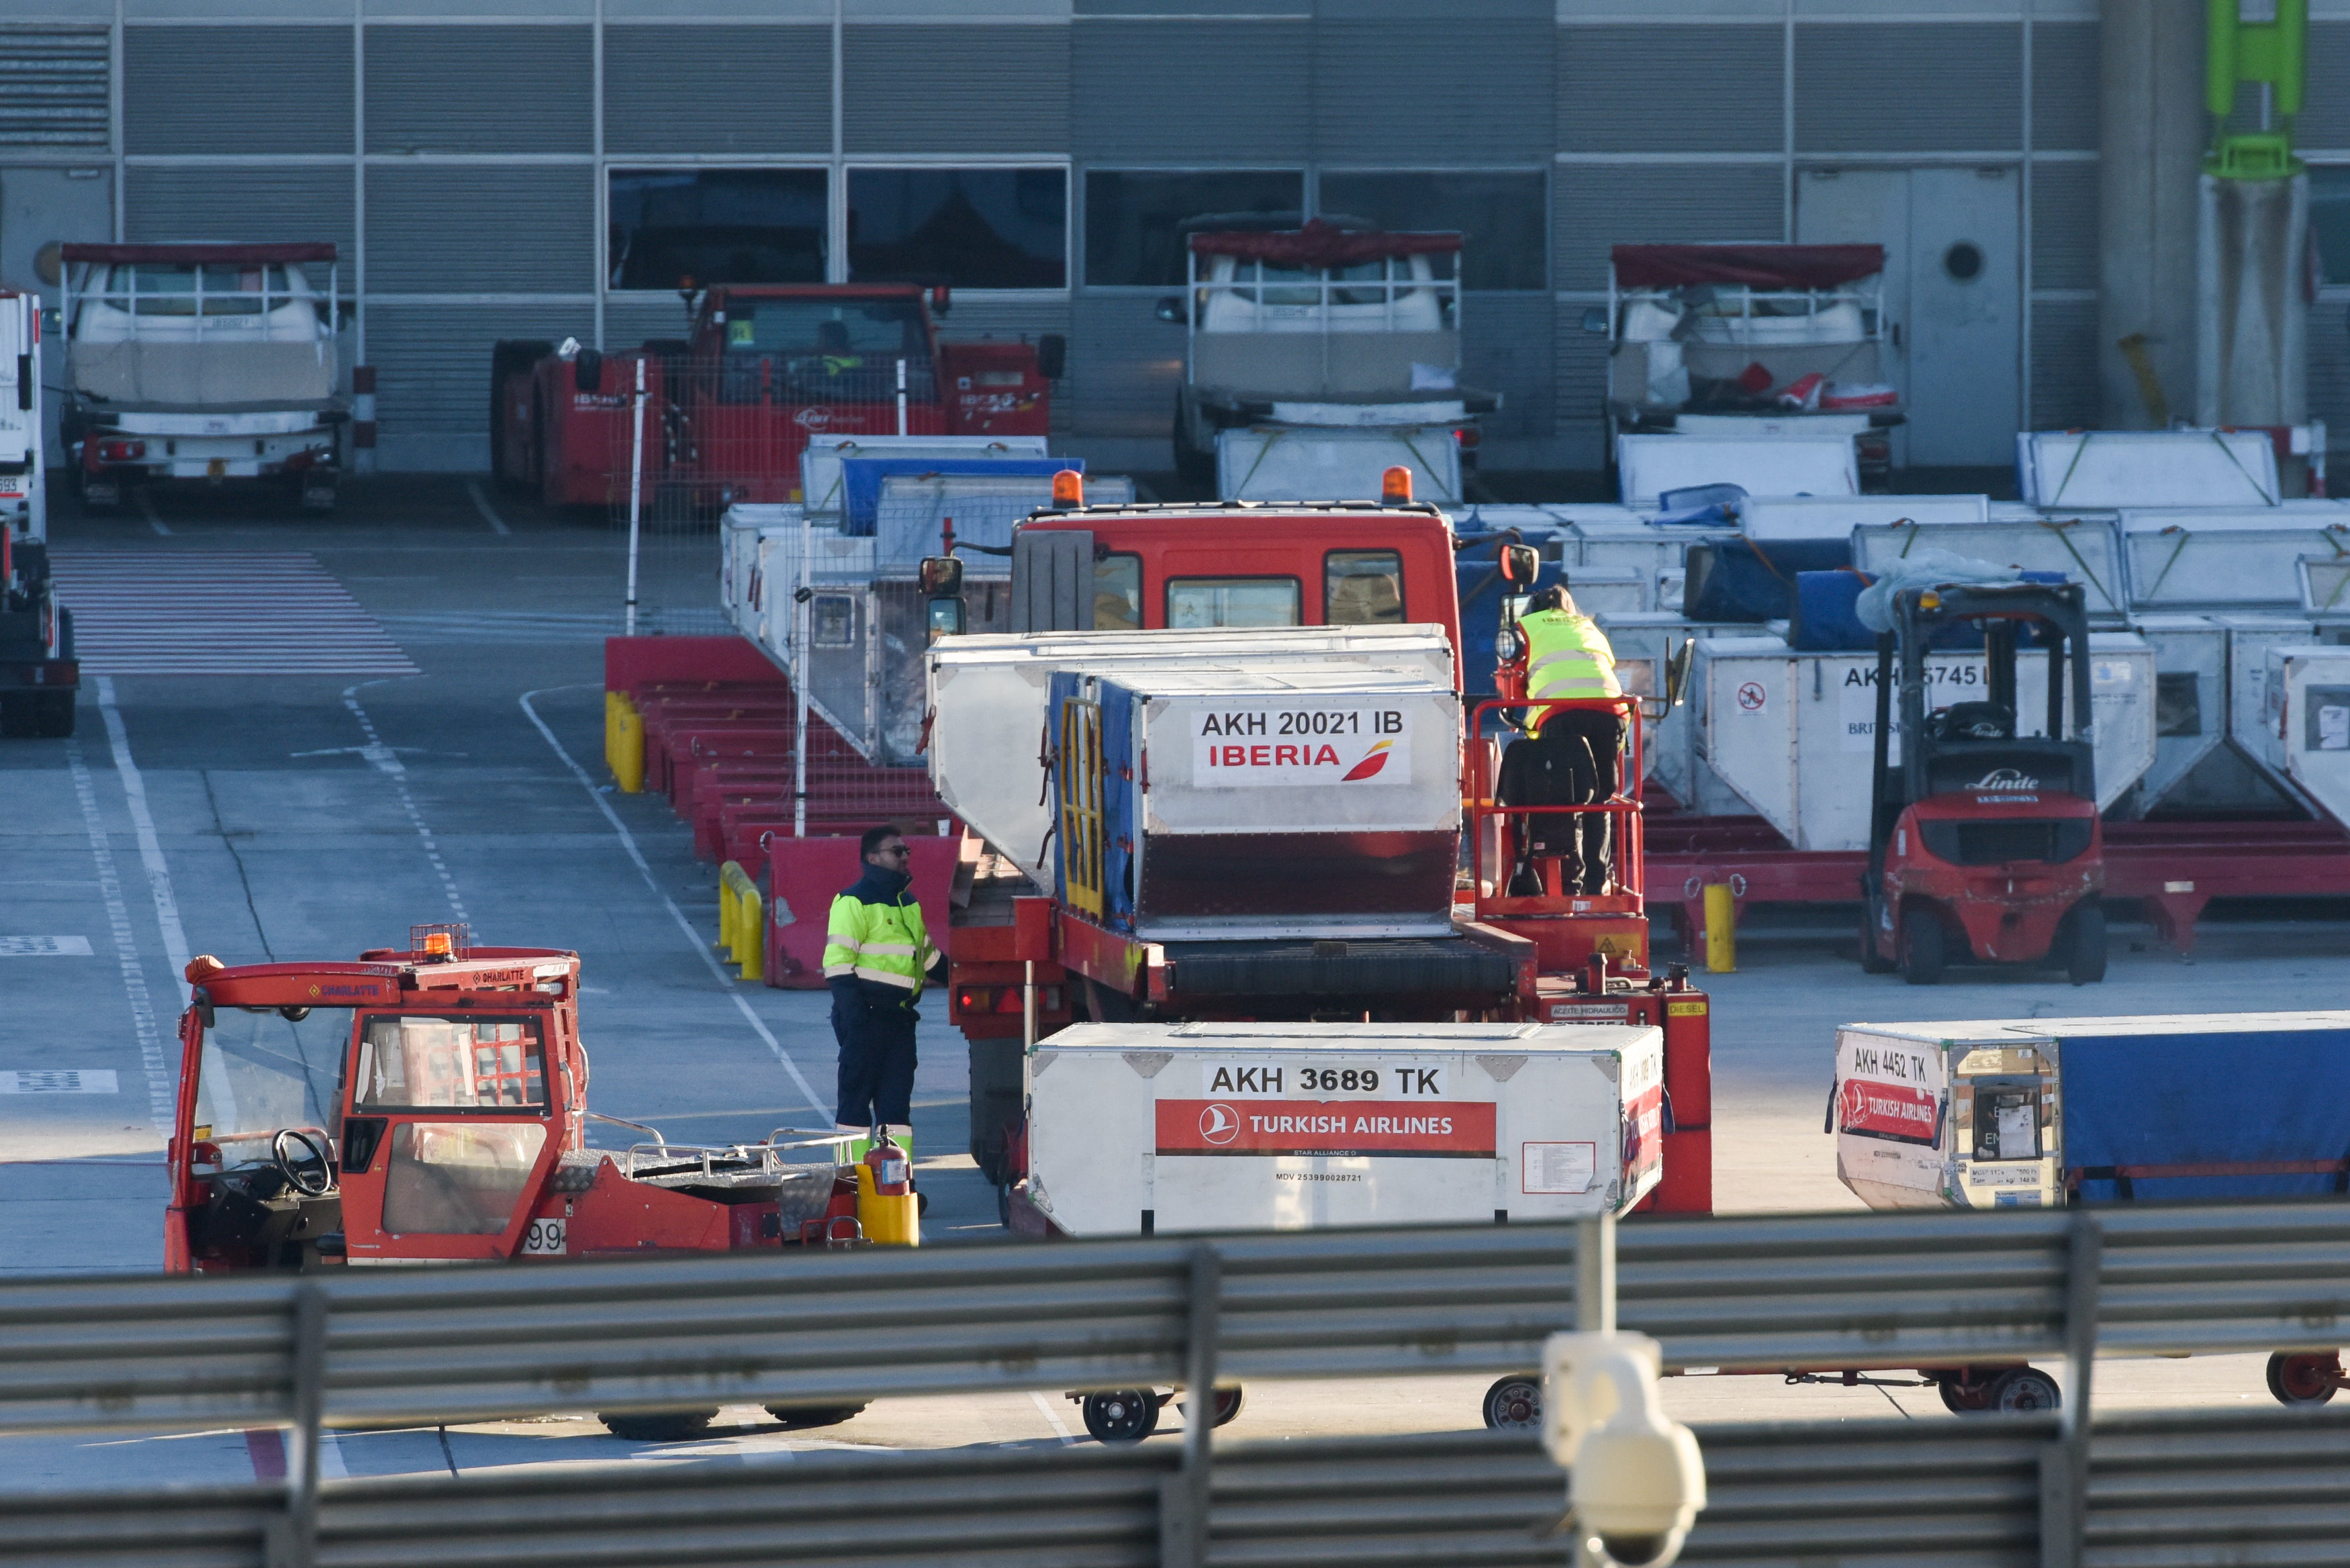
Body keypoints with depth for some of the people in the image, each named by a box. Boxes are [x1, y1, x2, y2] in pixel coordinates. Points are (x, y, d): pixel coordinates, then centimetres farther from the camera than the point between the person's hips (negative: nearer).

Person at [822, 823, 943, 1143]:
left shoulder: (908, 902, 19)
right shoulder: (855, 902, -9)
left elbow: (927, 954, 33)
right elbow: (838, 959, -16)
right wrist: (853, 1014, -22)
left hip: (899, 1017, 8)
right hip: (866, 1015, -8)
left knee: (897, 1098, 7)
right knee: (857, 1093, -5)